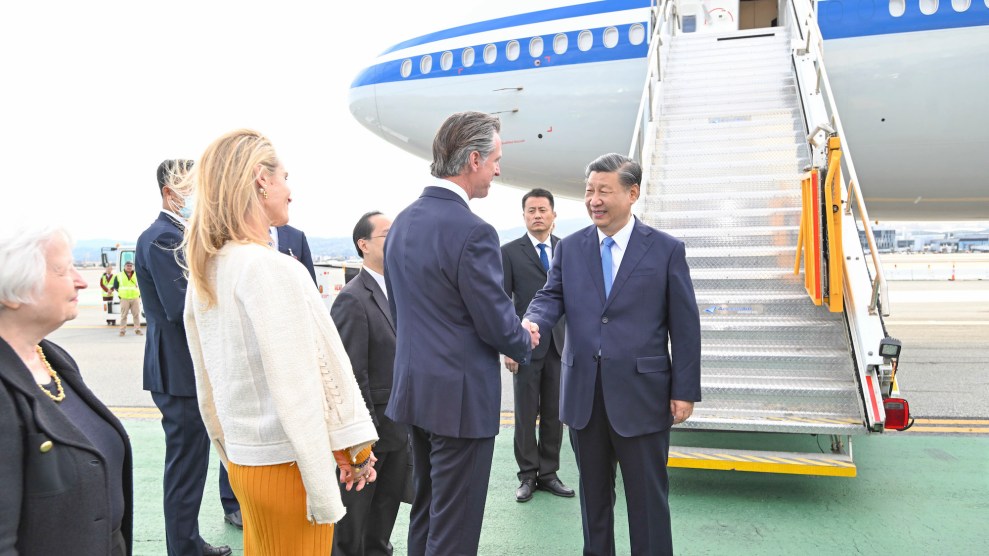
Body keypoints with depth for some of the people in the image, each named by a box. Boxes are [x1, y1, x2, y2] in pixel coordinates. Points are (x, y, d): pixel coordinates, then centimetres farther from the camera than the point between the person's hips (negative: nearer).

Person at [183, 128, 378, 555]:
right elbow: (296, 393, -20)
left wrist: (232, 458, 20)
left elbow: (207, 387, 11)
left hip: (243, 463, 8)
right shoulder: (271, 268, -20)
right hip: (286, 467, -8)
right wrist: (323, 491, -15)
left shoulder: (204, 273, 4)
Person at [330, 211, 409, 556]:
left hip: (400, 426, 7)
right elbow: (352, 375, -19)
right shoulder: (353, 299, -16)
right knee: (354, 514, 11)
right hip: (370, 427, -7)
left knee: (387, 509, 20)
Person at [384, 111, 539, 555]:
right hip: (461, 396, -8)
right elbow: (497, 325, -16)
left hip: (413, 387, 9)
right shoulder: (472, 232, -21)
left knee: (425, 514, 22)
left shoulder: (402, 222, 6)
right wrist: (526, 341, 5)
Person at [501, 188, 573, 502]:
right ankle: (527, 476, 18)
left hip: (561, 345, 3)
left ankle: (548, 473, 22)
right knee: (526, 415, 6)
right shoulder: (510, 252, 1)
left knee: (554, 414, 9)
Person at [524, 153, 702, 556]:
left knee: (647, 497, 8)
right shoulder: (569, 247, 8)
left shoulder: (667, 249, -1)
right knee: (593, 493, 17)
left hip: (642, 395, -3)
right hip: (583, 394, 3)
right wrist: (532, 323, -25)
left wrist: (685, 391, -5)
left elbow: (685, 326, -2)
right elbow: (551, 296, -1)